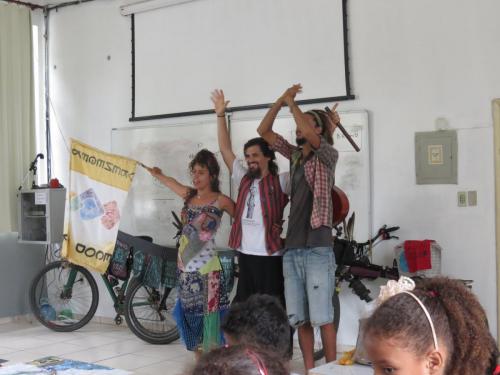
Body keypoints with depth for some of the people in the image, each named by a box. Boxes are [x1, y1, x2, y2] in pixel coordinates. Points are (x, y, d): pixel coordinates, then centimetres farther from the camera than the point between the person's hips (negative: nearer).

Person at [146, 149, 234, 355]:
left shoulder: (221, 201, -7)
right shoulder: (189, 195, 9)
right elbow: (172, 182, 27)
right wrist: (156, 173, 41)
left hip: (206, 269, -6)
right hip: (185, 267, 6)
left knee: (208, 317, -6)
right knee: (191, 317, 11)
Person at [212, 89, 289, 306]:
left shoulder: (281, 182, -3)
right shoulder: (244, 179, 11)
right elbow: (225, 149, 12)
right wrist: (221, 115, 7)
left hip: (270, 257, -6)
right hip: (245, 254, 6)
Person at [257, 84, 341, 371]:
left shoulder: (328, 155, -1)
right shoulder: (295, 155, 16)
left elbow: (311, 137, -21)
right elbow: (264, 132, 15)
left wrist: (293, 104, -7)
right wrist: (280, 102, 2)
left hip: (318, 249, -6)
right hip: (292, 249, 6)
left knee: (322, 318, -5)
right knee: (300, 319, 8)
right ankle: (309, 371, 17)